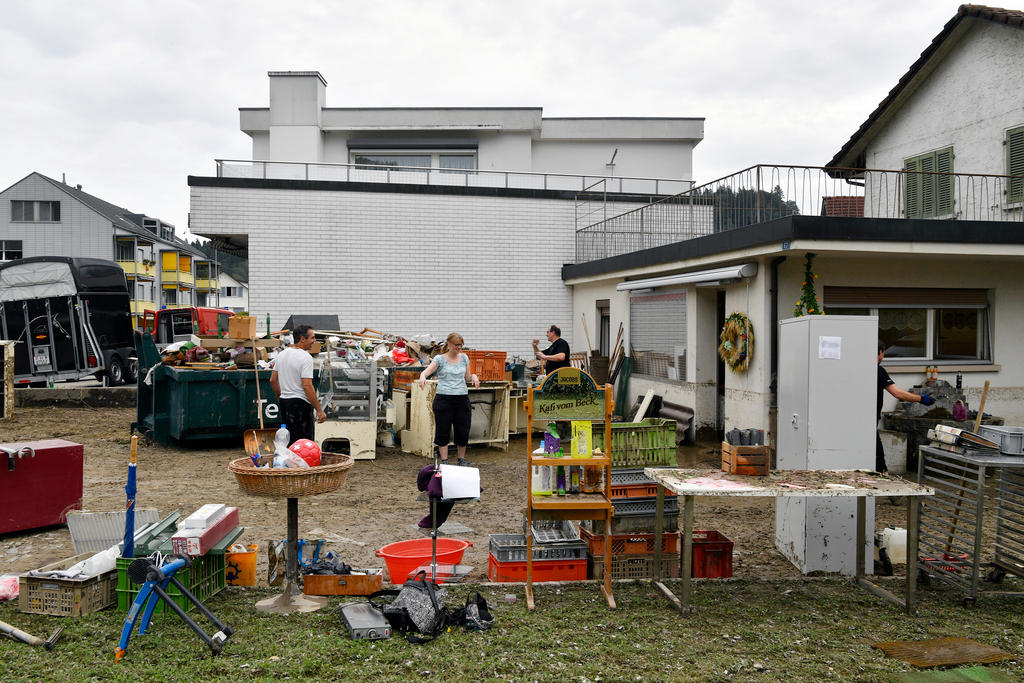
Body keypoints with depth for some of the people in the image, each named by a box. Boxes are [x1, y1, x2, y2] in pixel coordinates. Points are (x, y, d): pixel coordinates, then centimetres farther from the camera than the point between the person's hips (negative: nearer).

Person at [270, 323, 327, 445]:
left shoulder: (282, 354, 10)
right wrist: (319, 410, -18)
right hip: (300, 403, -9)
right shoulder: (305, 357, -16)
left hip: (284, 401, 9)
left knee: (287, 441, 17)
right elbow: (307, 386, -22)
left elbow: (273, 380, 16)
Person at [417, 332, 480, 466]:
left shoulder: (464, 358, 11)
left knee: (463, 432, 5)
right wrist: (422, 377, -37)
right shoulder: (440, 359, -1)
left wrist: (473, 376, -5)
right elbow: (427, 371, -15)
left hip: (462, 399, 3)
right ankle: (444, 461, 12)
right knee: (443, 432, 1)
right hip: (444, 399, -3)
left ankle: (462, 460, 22)